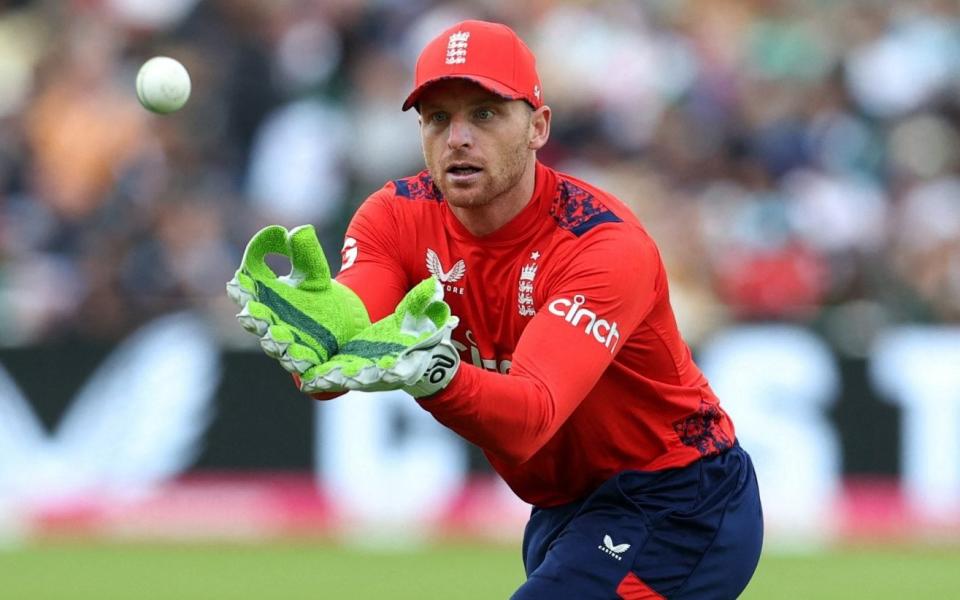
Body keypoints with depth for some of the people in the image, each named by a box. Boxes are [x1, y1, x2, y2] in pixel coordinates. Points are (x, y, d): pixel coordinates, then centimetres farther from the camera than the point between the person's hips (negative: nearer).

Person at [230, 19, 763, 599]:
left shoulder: (603, 245, -27)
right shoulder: (396, 217, -9)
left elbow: (529, 421, -41)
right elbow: (326, 376, -25)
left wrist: (433, 373, -61)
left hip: (676, 506, -7)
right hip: (563, 510, 7)